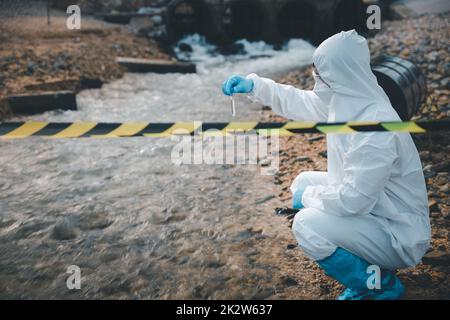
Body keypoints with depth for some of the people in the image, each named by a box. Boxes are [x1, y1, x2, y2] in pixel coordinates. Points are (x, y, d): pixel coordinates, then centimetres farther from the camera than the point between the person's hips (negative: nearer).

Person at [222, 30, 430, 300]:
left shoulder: (375, 129, -33)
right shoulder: (346, 98, -6)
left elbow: (352, 200, -31)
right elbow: (299, 101, 10)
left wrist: (309, 196, -14)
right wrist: (253, 85, 2)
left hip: (397, 234, -9)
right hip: (370, 205, 9)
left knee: (308, 225, -23)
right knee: (305, 181, 12)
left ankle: (379, 284, 0)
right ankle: (365, 262, 16)